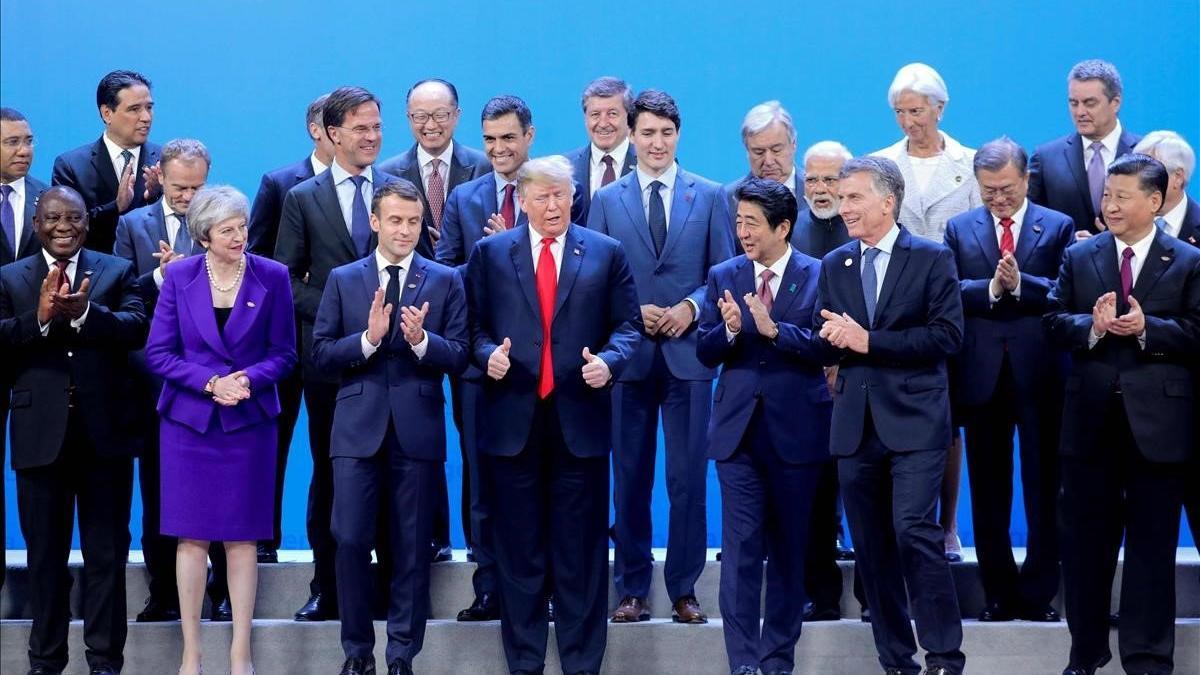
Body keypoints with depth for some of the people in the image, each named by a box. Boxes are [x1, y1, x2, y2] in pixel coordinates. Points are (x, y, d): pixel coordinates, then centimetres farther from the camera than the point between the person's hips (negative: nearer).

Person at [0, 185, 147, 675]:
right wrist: (40, 317, -22)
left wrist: (83, 313, -25)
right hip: (40, 433, 0)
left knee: (107, 550, 5)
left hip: (105, 431, 0)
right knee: (45, 552, 9)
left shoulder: (117, 272, 7)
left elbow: (137, 327, -11)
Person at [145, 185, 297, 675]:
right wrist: (209, 383, -13)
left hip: (249, 420, 0)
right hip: (189, 419, 0)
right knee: (191, 537, 1)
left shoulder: (272, 277, -1)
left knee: (242, 538, 2)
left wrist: (246, 380, -16)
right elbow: (158, 353, 0)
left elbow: (283, 354, 2)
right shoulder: (179, 277, -1)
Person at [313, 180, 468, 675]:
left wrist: (421, 340, -20)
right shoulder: (343, 280, 7)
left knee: (412, 547, 4)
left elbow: (459, 356, -2)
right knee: (351, 542, -3)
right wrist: (369, 338, -14)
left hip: (417, 429, 0)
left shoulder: (445, 282, 5)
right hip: (358, 429, 0)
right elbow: (321, 353, 1)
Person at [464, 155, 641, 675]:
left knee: (581, 550, 3)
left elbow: (627, 325, 6)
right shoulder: (490, 253, 7)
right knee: (519, 549, 6)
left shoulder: (606, 253, 6)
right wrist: (488, 354, -13)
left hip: (580, 419, 0)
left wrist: (608, 360, -13)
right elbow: (474, 325, 7)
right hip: (512, 418, 0)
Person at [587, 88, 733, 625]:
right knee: (630, 479, 5)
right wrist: (633, 313, -9)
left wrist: (691, 307, -11)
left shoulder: (709, 197, 6)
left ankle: (684, 590, 9)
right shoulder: (607, 200, 8)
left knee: (688, 479, 0)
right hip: (629, 355, 1)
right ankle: (632, 590, 12)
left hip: (687, 353, -1)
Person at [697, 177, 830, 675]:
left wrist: (774, 329, -24)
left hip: (796, 430, -1)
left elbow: (826, 347, -12)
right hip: (739, 429, 2)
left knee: (789, 548, 8)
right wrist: (730, 330, -16)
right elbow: (705, 353, 4)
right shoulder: (723, 277, 8)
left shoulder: (819, 276, -1)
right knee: (741, 548, -4)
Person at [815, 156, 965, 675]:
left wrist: (869, 342, -14)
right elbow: (826, 348, 13)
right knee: (871, 548, 6)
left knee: (914, 531, -16)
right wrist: (833, 339, -12)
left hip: (913, 420, -5)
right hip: (855, 424, 5)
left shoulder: (932, 259, 0)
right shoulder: (833, 266, 14)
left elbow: (948, 335, -10)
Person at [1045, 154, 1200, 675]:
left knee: (1151, 545, 2)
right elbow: (1054, 323, 2)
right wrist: (1091, 326, -16)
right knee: (1085, 542, 10)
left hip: (1157, 422, -2)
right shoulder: (1079, 258, 7)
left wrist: (1146, 328, -19)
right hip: (1091, 419, 3)